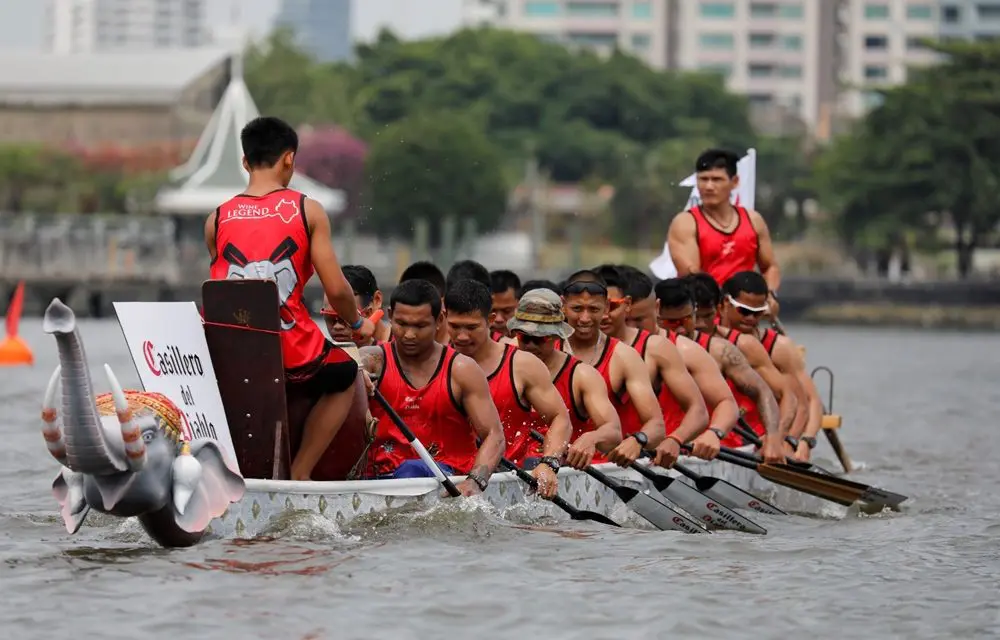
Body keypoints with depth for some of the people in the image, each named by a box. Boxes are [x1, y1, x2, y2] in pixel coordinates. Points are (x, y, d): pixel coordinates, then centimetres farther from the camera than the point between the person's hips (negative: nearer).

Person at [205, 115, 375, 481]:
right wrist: (358, 324, 17)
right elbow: (336, 290, -2)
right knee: (346, 376, 29)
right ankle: (300, 473, 19)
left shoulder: (217, 220, 7)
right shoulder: (307, 211, -1)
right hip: (291, 360, -3)